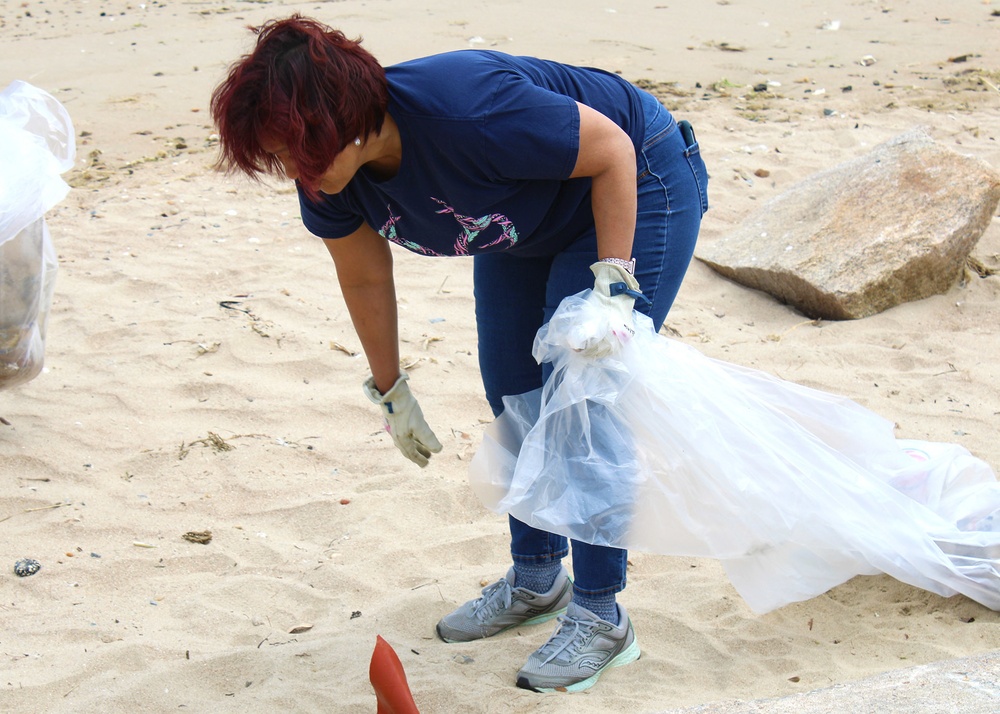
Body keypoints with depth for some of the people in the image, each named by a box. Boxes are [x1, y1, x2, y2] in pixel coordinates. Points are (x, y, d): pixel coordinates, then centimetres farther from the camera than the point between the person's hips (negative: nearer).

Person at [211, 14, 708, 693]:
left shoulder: (466, 111, -41)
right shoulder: (326, 176, -18)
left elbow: (611, 150, -28)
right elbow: (365, 280, 1)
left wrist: (613, 288, -32)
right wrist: (391, 392, 10)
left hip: (631, 186, -7)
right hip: (529, 221, 8)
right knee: (513, 397, 9)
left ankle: (601, 617, -1)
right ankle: (536, 580, 28)